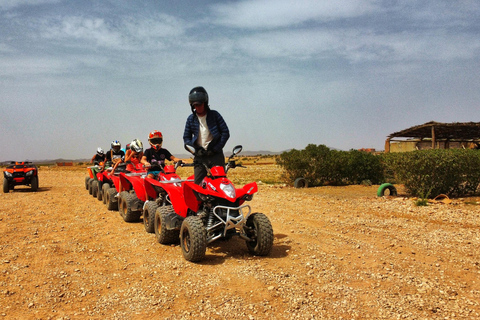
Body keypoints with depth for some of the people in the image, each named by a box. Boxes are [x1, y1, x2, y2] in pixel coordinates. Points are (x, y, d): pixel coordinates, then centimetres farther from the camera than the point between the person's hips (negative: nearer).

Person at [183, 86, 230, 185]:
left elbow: (225, 132, 0)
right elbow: (186, 137, 12)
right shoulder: (191, 119, 9)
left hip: (215, 155, -2)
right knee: (198, 184, -2)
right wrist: (195, 149, -4)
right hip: (199, 156, 2)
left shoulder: (214, 115, 2)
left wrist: (216, 148, -7)